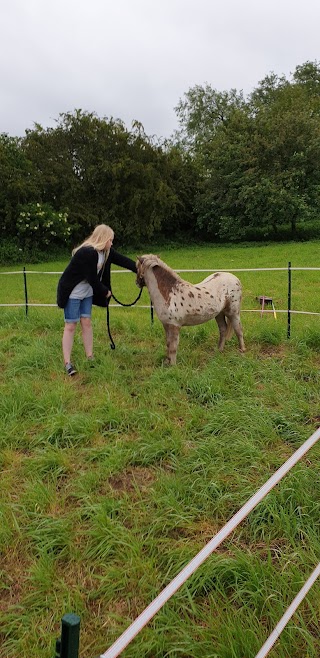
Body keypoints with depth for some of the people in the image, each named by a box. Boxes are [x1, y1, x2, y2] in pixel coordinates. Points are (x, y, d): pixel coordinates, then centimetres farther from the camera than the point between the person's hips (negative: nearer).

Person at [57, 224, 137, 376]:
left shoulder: (106, 251, -2)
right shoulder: (87, 253, -28)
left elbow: (122, 260, 0)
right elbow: (92, 279, -25)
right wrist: (105, 292, -10)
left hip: (87, 292, 8)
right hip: (72, 292, -8)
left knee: (86, 322, 8)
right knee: (71, 325, -4)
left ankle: (90, 358, 14)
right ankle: (67, 363, 1)